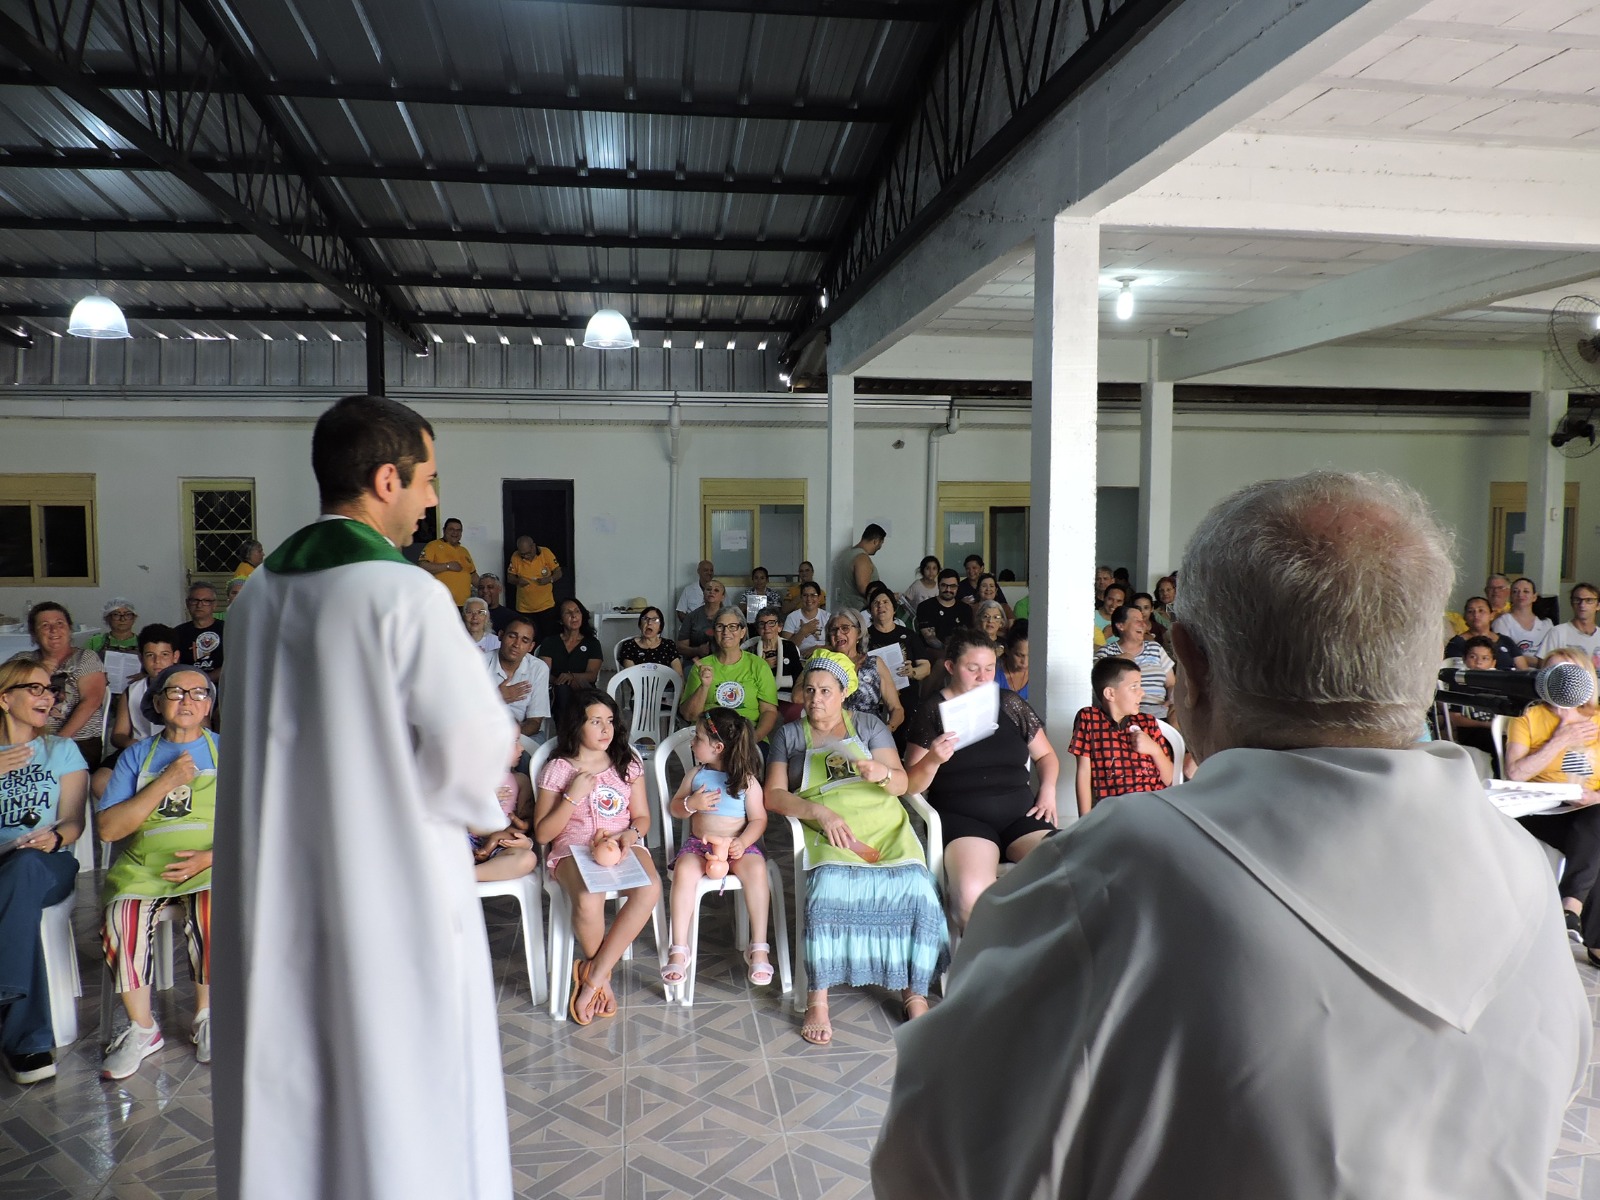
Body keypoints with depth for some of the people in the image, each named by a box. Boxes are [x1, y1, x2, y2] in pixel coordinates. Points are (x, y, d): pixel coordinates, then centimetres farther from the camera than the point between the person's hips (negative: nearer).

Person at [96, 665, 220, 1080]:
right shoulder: (137, 756, 14)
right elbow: (107, 827, 2)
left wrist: (210, 857, -14)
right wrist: (164, 783, -7)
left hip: (209, 865, -2)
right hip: (143, 865, 2)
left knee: (210, 910, -33)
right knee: (120, 916, -29)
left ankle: (205, 1018, -11)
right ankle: (142, 1029, -10)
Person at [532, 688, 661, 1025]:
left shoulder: (628, 763, 10)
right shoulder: (557, 770, 1)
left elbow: (642, 816, 14)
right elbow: (542, 833, -1)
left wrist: (633, 833, -9)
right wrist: (574, 796, -12)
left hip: (622, 846, 3)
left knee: (649, 889, -32)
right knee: (588, 900, -37)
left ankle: (593, 977, -18)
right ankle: (602, 976, -4)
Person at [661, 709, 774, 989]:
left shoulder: (747, 780, -1)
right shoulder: (695, 775, 8)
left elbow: (758, 819, -2)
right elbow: (674, 808, 13)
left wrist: (743, 842, -20)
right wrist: (691, 804, -10)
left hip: (738, 844, -2)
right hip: (699, 842, 2)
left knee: (756, 870, -33)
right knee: (684, 870, -31)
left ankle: (758, 947, -24)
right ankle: (679, 948, -24)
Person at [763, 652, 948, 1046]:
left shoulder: (868, 725, 16)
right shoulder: (789, 735, 15)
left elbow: (902, 784, 10)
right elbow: (774, 796, 4)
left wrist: (882, 774, -14)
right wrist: (820, 812, -12)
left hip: (883, 825, 1)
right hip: (829, 833, -1)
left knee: (915, 889, -27)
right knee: (828, 889, -33)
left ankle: (915, 995, -12)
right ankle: (817, 999, -19)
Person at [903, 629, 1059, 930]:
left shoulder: (1010, 703, 13)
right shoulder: (932, 711, 6)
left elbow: (1045, 755, 24)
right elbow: (911, 784, 3)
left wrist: (1048, 788, 3)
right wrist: (933, 760, -18)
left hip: (1021, 814, 3)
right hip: (962, 818, -3)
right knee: (972, 894, -35)